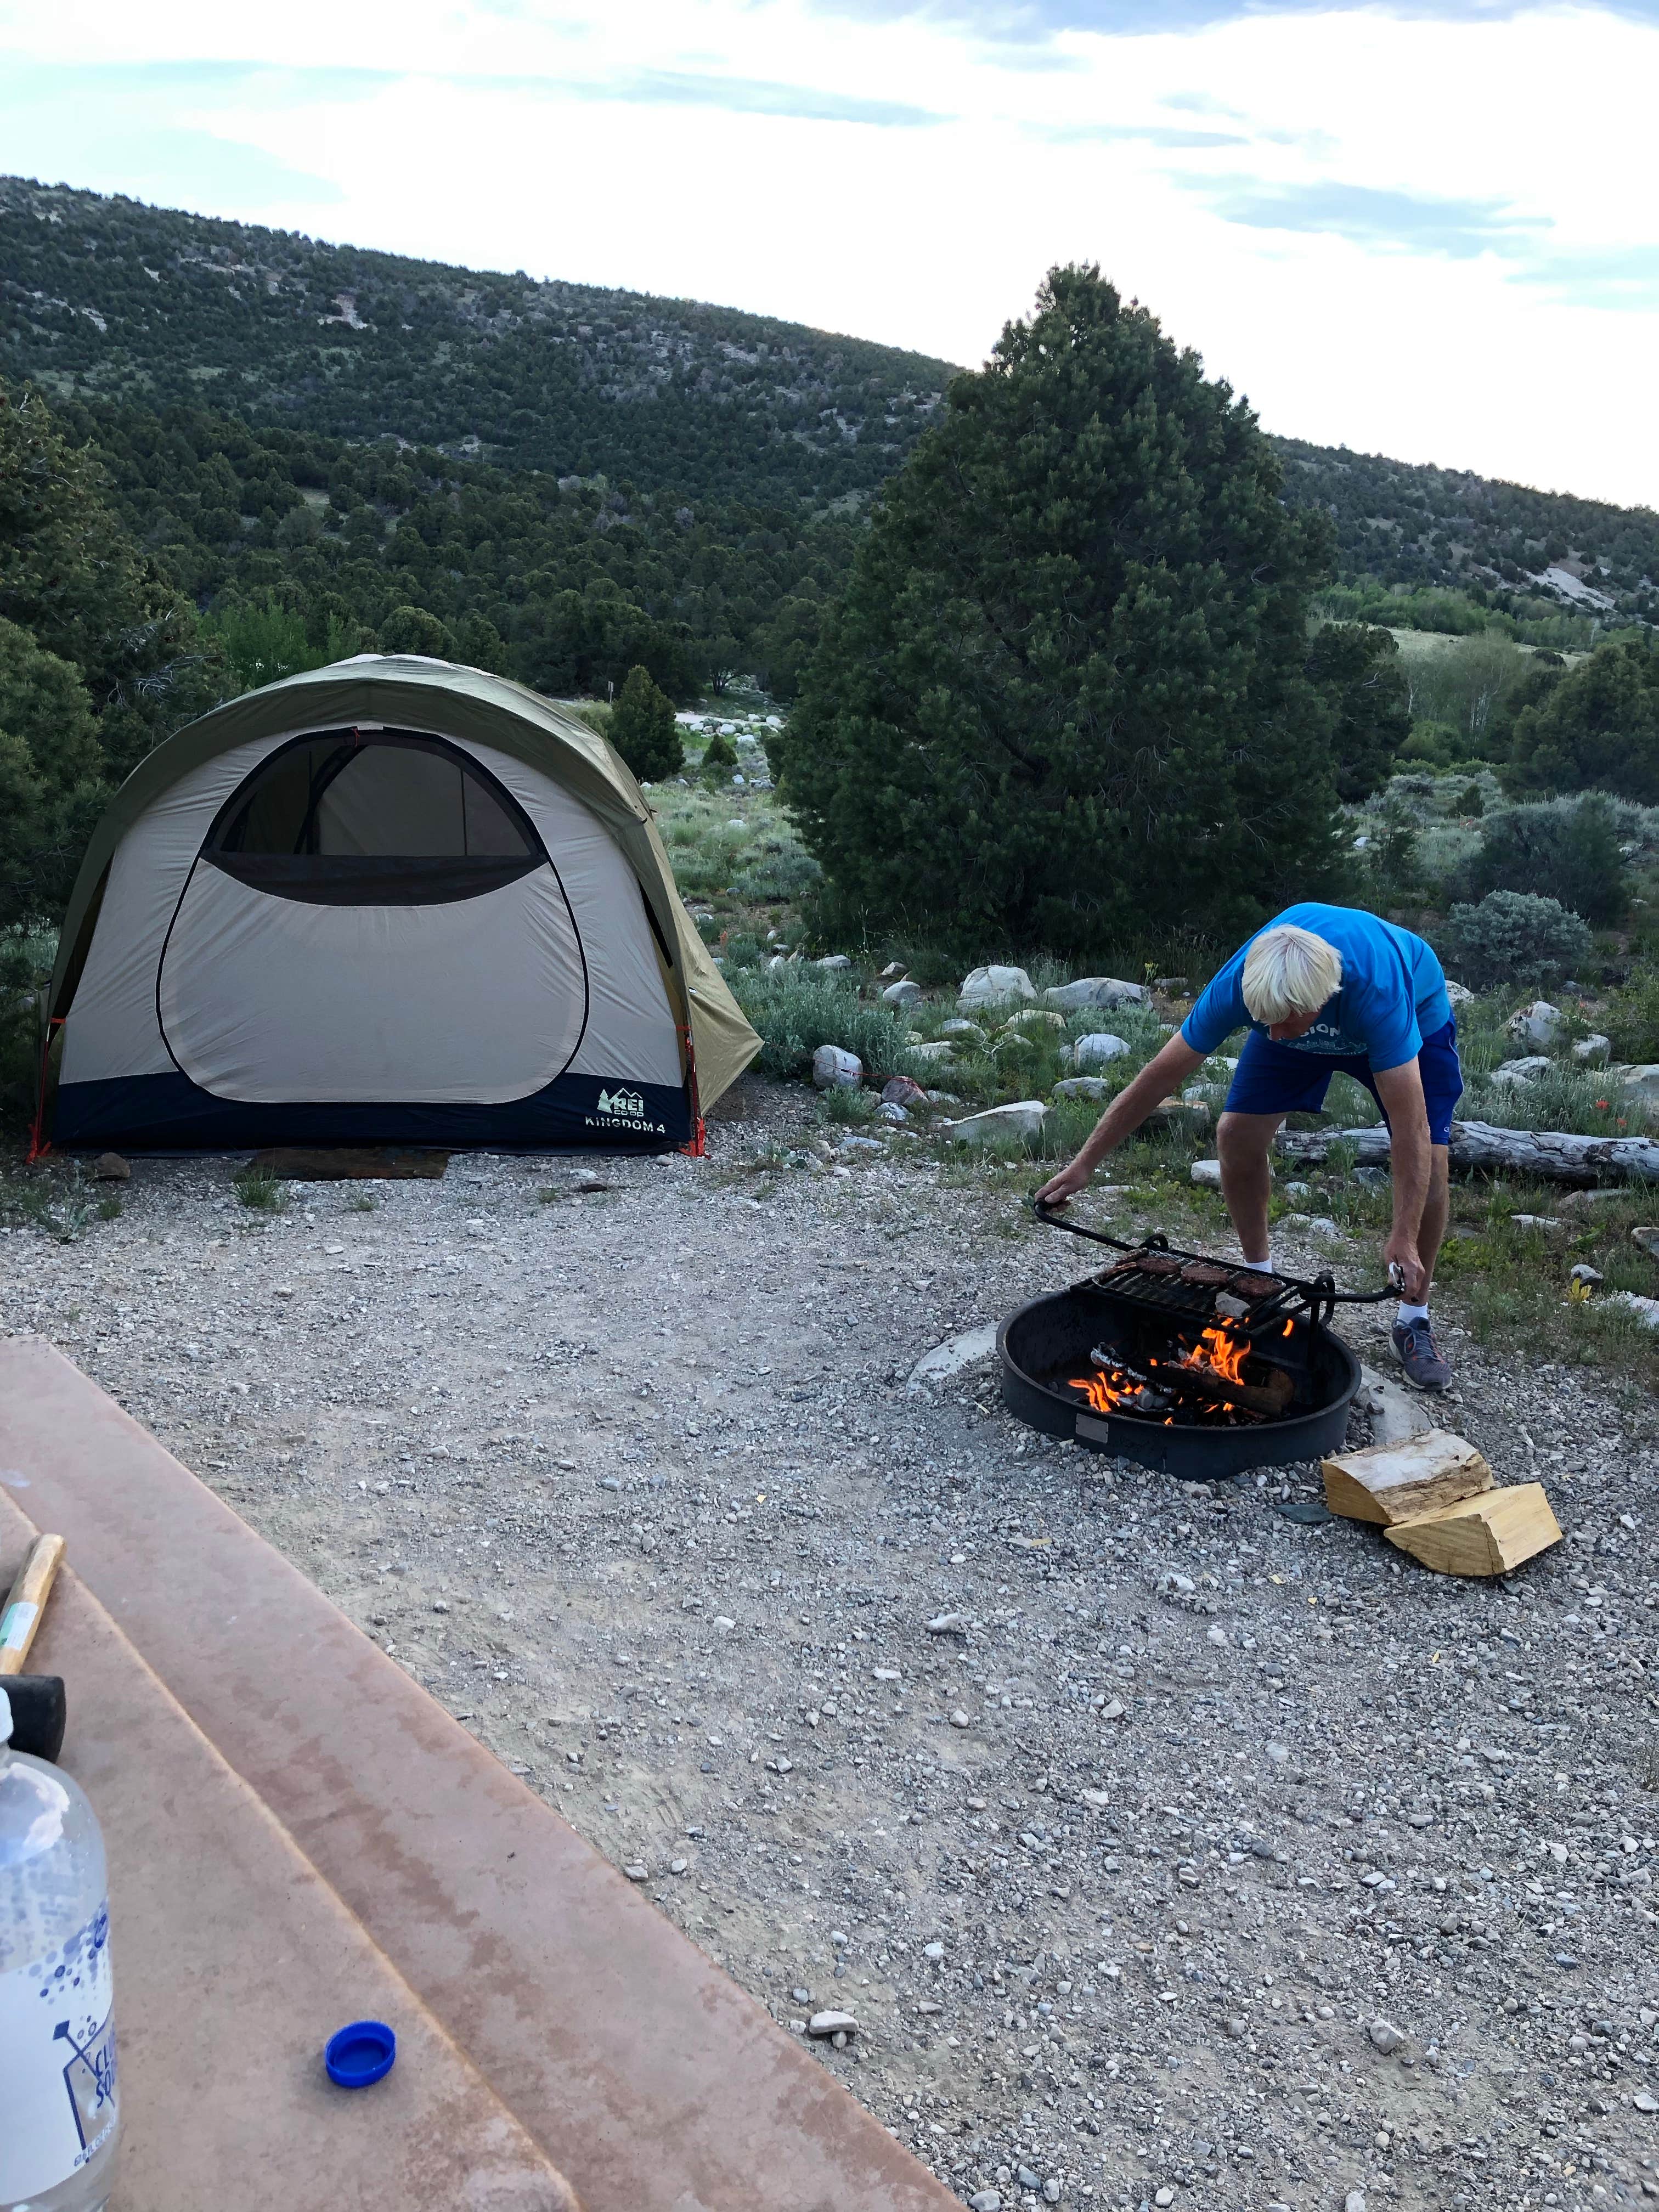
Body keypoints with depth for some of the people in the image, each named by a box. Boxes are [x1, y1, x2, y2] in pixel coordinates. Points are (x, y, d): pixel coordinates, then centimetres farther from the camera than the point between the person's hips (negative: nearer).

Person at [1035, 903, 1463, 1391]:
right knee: (1237, 1133, -12)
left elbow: (1410, 1127, -42)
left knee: (1429, 1156, -17)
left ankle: (1414, 1319, 1)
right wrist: (1083, 1165, -23)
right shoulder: (1238, 984, -36)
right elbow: (1160, 1077, -26)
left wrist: (1404, 1238, -43)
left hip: (1415, 1016, -3)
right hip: (1302, 1007, 3)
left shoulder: (1378, 992, -46)